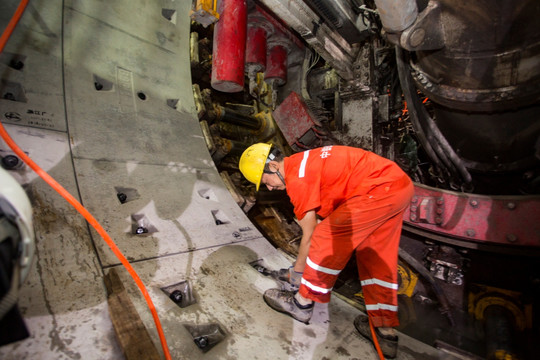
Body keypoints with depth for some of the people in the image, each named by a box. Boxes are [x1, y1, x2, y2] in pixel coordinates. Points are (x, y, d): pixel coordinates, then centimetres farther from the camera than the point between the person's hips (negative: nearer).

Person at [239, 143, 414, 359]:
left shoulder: (297, 178, -14)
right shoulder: (304, 162, 15)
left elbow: (310, 235, -7)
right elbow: (320, 217, 20)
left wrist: (297, 270, 11)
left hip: (379, 189, -11)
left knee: (327, 238, -5)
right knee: (376, 259, 16)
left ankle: (302, 303, 12)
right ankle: (385, 332, 27)